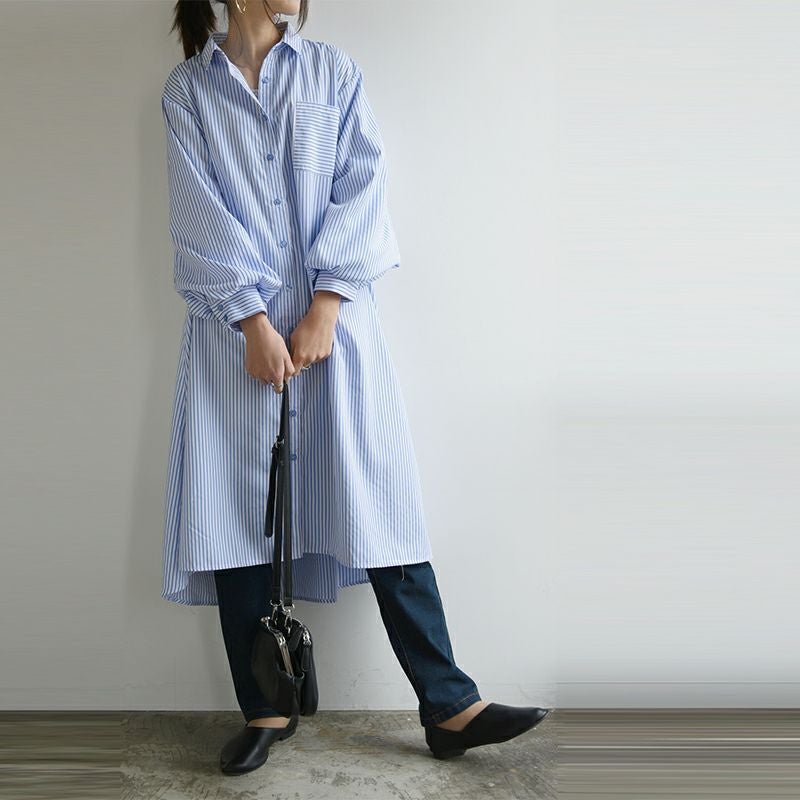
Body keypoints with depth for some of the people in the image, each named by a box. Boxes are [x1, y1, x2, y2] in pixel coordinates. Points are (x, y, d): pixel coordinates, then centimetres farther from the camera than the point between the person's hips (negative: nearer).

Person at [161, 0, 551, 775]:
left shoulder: (334, 71, 11)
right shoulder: (187, 88, 8)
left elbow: (362, 187, 0)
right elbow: (200, 214, -2)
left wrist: (326, 305, -11)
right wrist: (254, 320, -12)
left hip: (332, 321, 0)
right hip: (235, 327, 0)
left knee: (382, 506, -2)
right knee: (237, 512, 1)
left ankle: (450, 707, 5)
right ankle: (264, 709, 17)